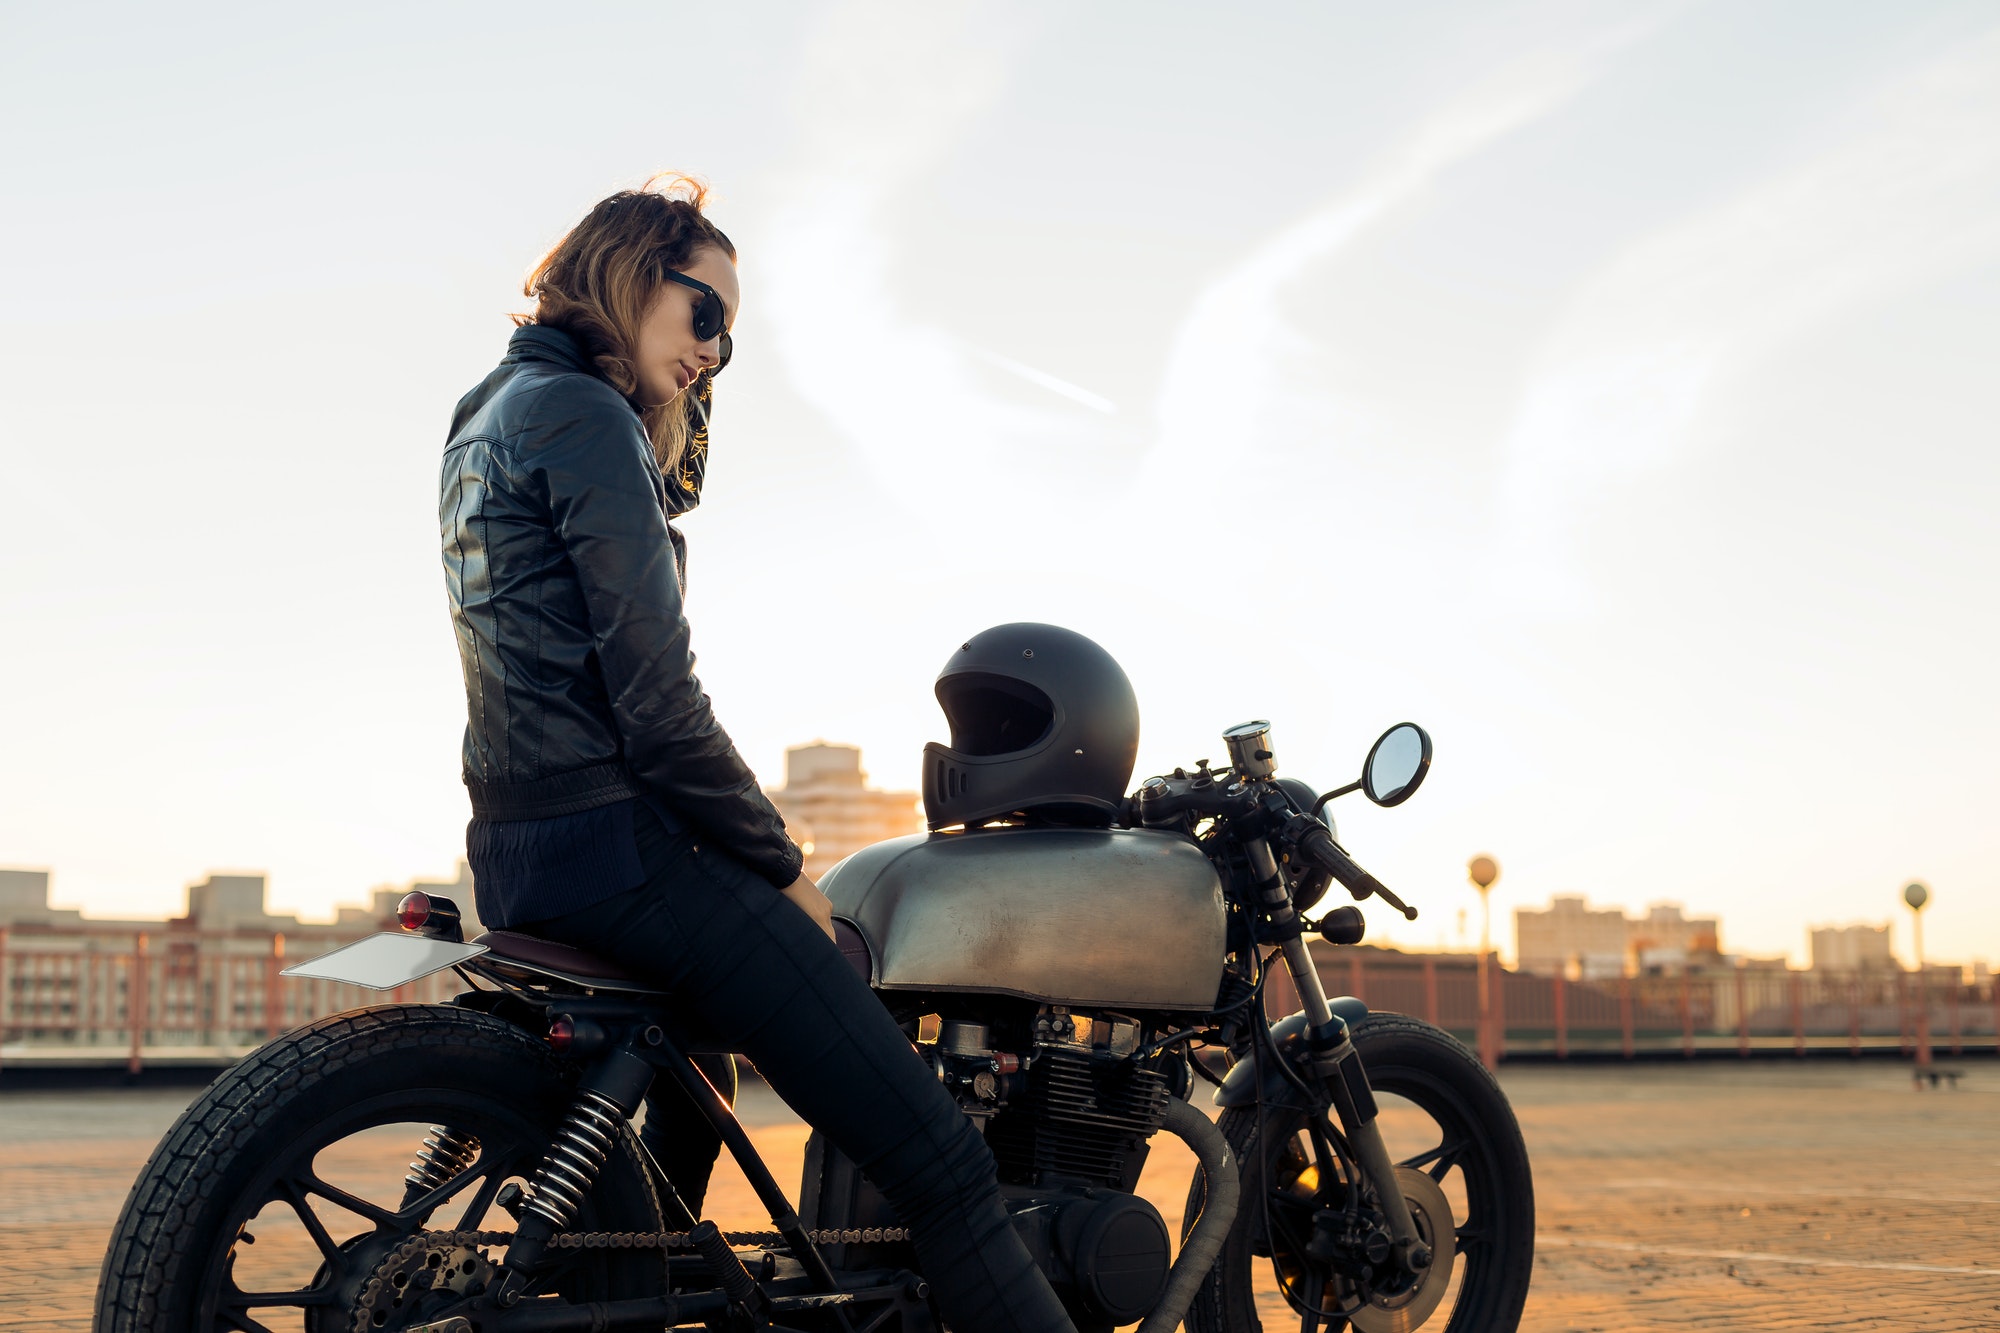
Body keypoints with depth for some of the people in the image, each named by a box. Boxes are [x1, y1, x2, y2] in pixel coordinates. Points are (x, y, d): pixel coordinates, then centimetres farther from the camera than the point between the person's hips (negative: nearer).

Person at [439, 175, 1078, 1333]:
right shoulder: (584, 415, -9)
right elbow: (655, 698, -15)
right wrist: (779, 867, -7)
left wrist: (682, 407, 18)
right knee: (938, 1159, -15)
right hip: (619, 838, -10)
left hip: (514, 851, 10)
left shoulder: (483, 419, 19)